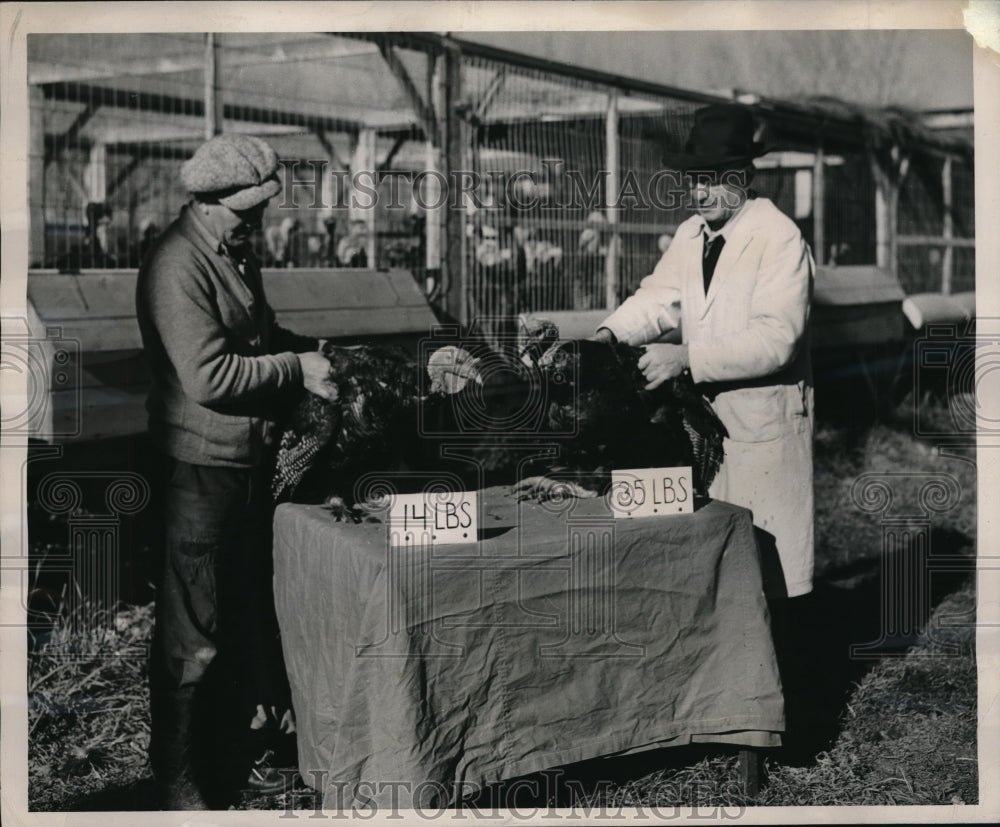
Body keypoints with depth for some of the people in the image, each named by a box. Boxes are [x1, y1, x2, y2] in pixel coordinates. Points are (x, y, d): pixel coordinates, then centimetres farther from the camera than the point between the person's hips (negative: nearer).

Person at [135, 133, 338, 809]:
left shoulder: (236, 253, 13)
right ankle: (181, 784, 10)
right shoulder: (177, 266, -19)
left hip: (251, 460, 10)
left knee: (247, 613, 18)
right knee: (194, 631, -1)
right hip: (202, 466, -10)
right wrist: (297, 368, -17)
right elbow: (208, 375, -25)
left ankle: (233, 751, 33)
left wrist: (310, 350, 8)